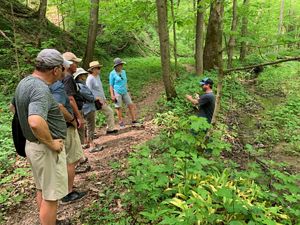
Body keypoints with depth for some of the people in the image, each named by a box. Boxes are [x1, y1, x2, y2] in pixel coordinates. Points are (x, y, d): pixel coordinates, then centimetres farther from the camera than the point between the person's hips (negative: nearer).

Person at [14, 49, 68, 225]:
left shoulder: (24, 82, 5)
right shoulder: (40, 88, -25)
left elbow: (16, 108, 22)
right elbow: (35, 122, -42)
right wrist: (51, 143, -25)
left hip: (32, 144, 10)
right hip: (46, 149, -10)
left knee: (42, 189, 24)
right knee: (50, 196, 4)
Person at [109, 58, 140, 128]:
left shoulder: (123, 72, 10)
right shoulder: (112, 73, -7)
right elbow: (111, 85, -5)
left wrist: (128, 91, 17)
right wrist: (112, 95, -11)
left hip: (125, 92, 6)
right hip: (117, 93, -5)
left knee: (131, 105, 0)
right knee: (119, 108, 2)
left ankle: (134, 121, 6)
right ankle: (121, 123, 12)